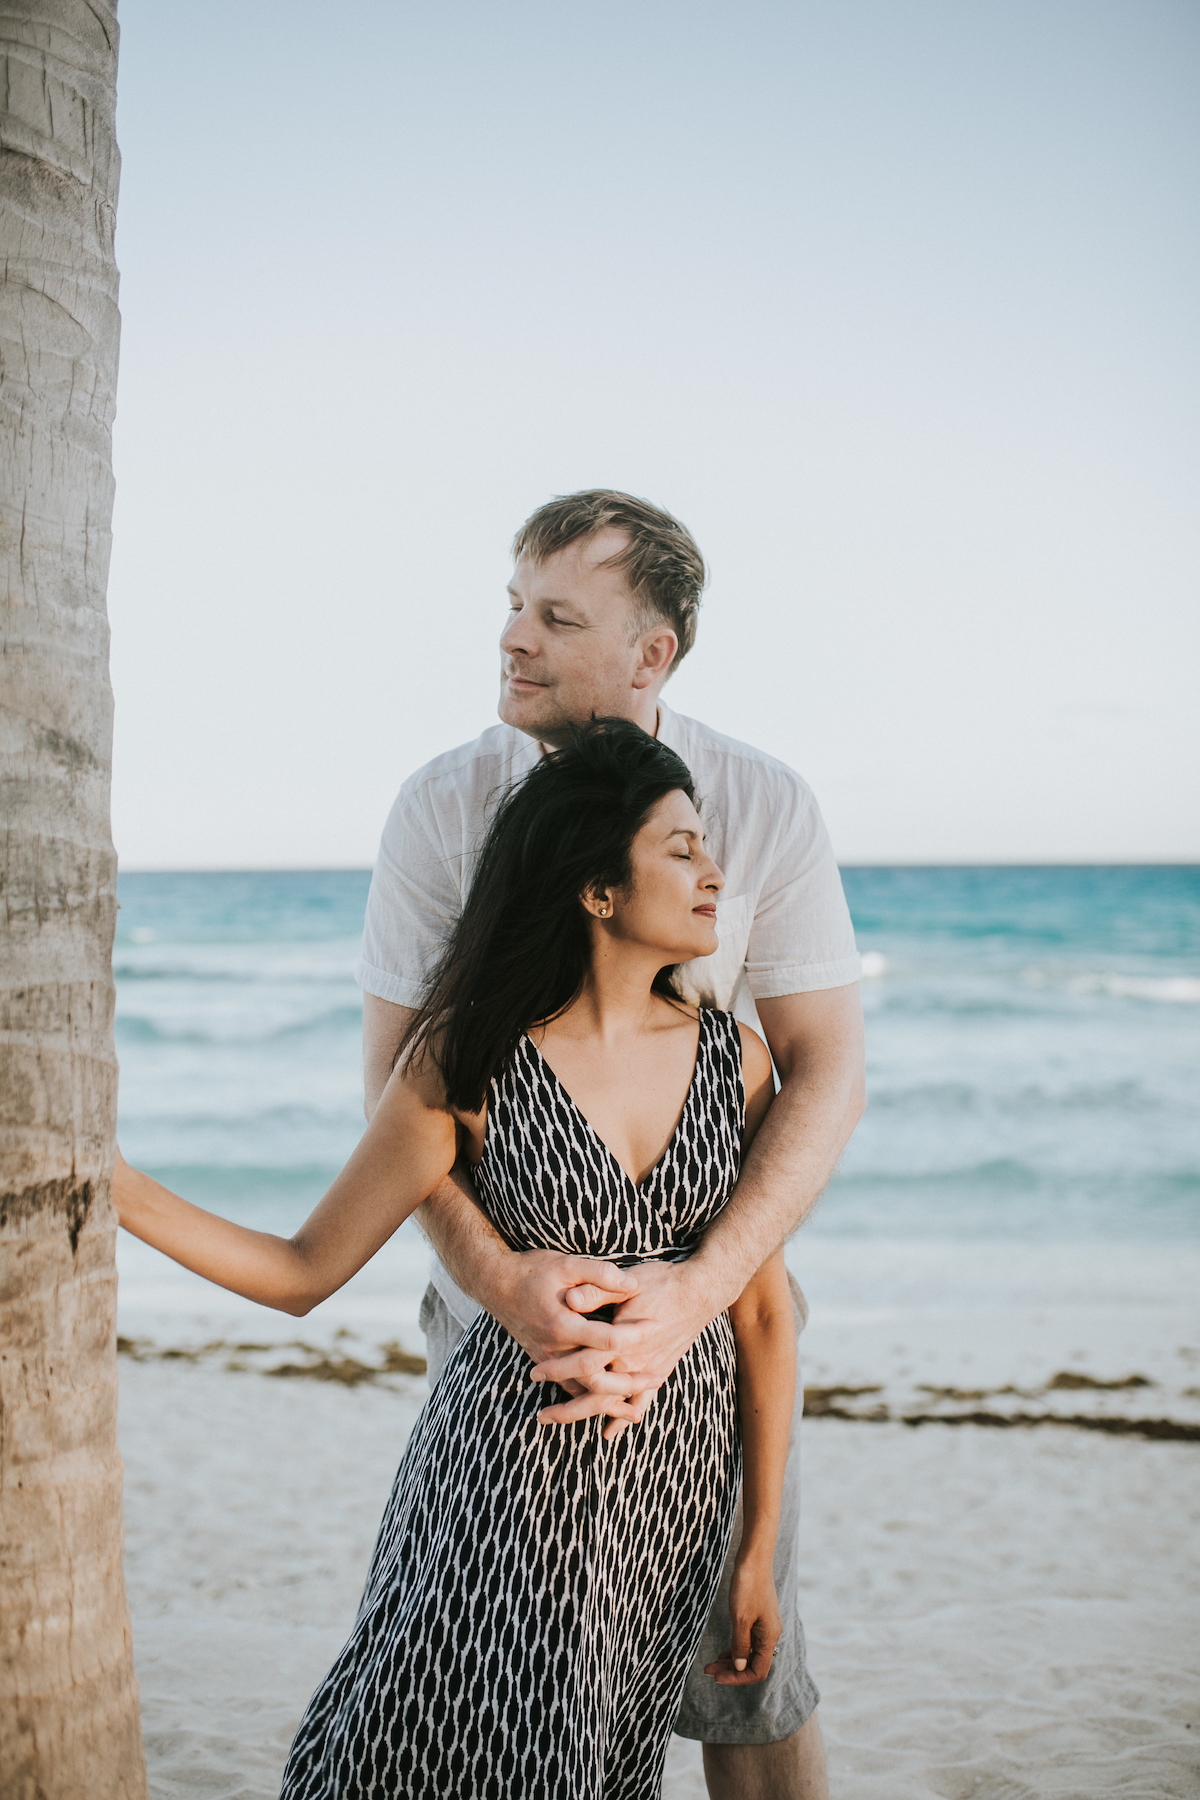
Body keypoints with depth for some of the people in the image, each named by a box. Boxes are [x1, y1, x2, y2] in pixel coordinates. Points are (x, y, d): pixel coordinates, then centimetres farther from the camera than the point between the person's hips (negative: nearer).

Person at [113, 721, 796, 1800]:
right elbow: (306, 1272, -6)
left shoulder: (733, 1057, -2)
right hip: (515, 1459, -3)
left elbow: (762, 1314, 3)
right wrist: (108, 1182, -18)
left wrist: (761, 1547, 6)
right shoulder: (467, 1059, -9)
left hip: (681, 1467, 3)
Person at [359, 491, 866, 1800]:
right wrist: (493, 1272, -27)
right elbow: (396, 1076, -9)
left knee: (744, 1666, 6)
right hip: (502, 1301, 1)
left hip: (712, 1305, -1)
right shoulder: (444, 808, -7)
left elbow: (827, 1074, -11)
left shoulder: (766, 810, -9)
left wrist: (700, 1287, -24)